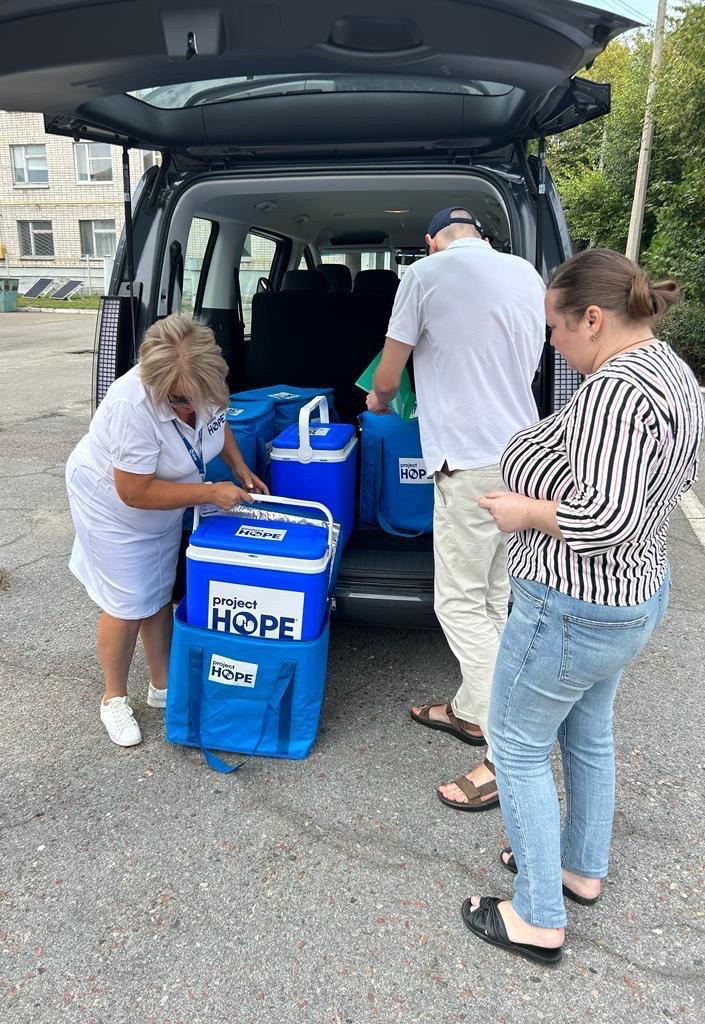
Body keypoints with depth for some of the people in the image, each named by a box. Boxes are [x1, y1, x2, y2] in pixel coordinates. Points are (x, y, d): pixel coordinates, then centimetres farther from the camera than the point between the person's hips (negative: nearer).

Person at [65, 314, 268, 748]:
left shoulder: (203, 383, -19)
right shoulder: (133, 405, -38)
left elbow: (218, 419, 6)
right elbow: (135, 492, -32)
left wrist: (241, 468, -4)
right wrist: (212, 492, -30)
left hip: (164, 502, 6)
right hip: (114, 504, -6)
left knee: (160, 596, 15)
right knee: (127, 606, 0)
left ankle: (163, 686, 31)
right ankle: (114, 699, 23)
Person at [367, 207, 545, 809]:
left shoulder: (426, 273, -6)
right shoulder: (528, 275, 12)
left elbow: (387, 380, 0)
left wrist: (378, 402, 22)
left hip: (471, 462, -7)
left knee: (461, 604, 0)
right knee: (492, 597, 17)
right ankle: (471, 711, 33)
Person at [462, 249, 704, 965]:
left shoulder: (614, 389, -28)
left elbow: (609, 519, -36)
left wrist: (525, 512, -19)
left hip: (572, 612, -10)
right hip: (634, 595, 10)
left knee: (517, 750, 9)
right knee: (587, 734, 26)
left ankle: (538, 921, 26)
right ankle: (583, 869, 47)